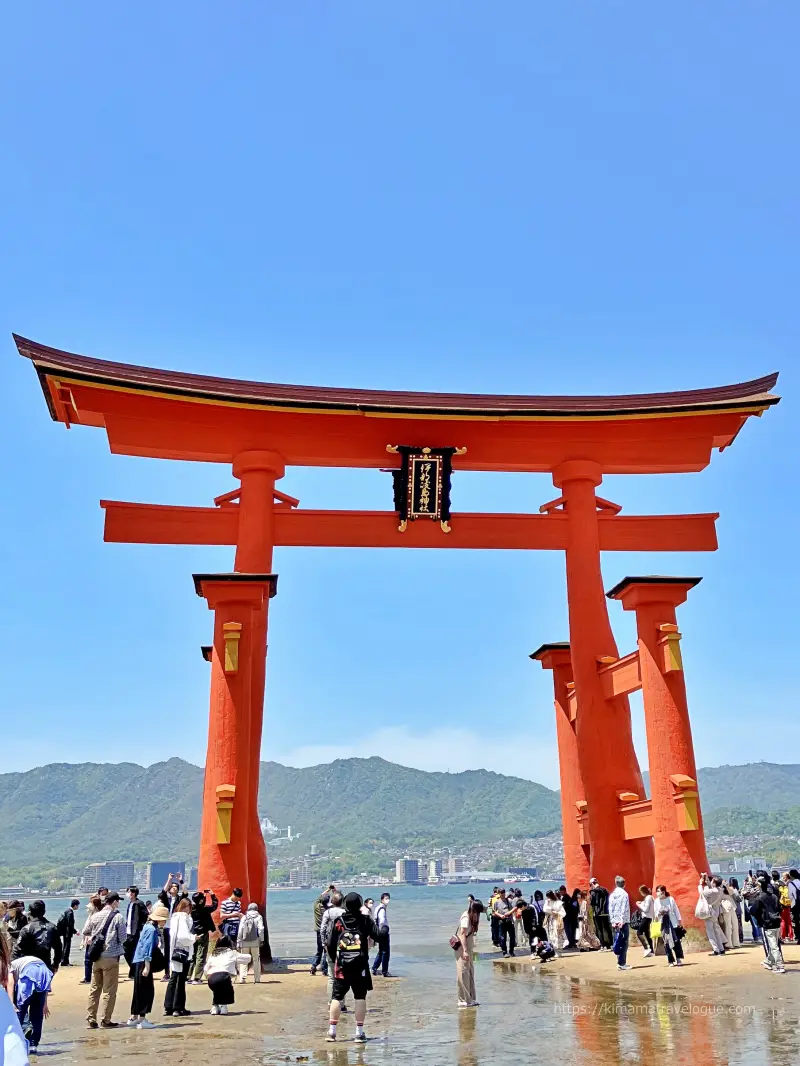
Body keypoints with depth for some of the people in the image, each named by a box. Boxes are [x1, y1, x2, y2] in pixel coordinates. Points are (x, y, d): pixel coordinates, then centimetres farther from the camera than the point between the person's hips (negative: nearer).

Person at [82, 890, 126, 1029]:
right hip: (111, 957, -5)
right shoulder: (118, 917, -10)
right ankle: (105, 1020, 4)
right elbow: (122, 938, -7)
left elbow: (84, 933, 10)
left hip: (96, 957, 5)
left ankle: (91, 1019, 16)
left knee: (94, 989, 14)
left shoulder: (94, 916, 4)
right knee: (109, 990, 3)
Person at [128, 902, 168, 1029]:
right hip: (143, 962, -10)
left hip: (139, 962, 10)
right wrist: (147, 966, -22)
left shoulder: (149, 927, 12)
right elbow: (148, 948, -21)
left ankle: (134, 1017, 26)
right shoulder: (152, 929, -16)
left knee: (139, 990, 17)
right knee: (147, 991, -3)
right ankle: (142, 1020, 0)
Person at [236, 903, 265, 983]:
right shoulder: (258, 917, 5)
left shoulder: (244, 917, 8)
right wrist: (261, 939, -3)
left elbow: (240, 931, 2)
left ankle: (242, 978, -8)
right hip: (255, 941, -1)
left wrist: (238, 943, 4)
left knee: (243, 960, 6)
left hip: (244, 942, 1)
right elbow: (261, 929, -7)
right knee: (256, 960, 10)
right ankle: (257, 979, 8)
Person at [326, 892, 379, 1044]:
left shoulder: (338, 921, -2)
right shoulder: (365, 920, -6)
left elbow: (330, 944, 1)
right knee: (360, 998, 7)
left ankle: (332, 1031, 11)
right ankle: (359, 1032, 8)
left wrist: (335, 959, 16)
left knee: (337, 997, 10)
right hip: (360, 965, -1)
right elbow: (378, 935, -7)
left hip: (341, 965, 1)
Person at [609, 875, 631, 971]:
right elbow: (625, 909, -13)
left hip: (615, 922, 5)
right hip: (623, 922, -5)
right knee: (623, 943, -1)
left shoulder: (612, 895, 8)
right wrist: (623, 921, -13)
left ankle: (620, 962, 13)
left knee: (617, 943, 11)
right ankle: (622, 963, -3)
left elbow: (610, 909, 6)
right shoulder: (624, 894, -8)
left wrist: (613, 921, 7)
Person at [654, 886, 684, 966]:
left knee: (677, 941, -1)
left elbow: (676, 910, 3)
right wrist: (659, 914, -17)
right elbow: (656, 914, 5)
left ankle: (679, 959, 12)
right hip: (664, 924, 1)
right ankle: (671, 961, 8)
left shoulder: (671, 899, -5)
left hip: (673, 923, -1)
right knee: (666, 943, 0)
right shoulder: (656, 901, -1)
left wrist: (679, 921, 3)